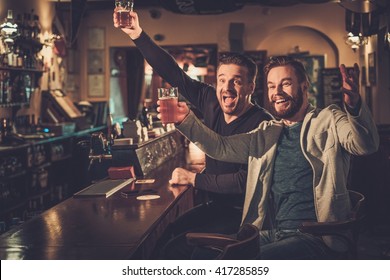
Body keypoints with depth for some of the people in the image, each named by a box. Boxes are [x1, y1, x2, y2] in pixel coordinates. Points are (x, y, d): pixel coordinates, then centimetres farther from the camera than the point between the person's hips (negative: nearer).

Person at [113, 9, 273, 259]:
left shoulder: (262, 124, -19)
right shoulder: (211, 103, 0)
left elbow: (246, 181, -24)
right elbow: (174, 74, 3)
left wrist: (193, 178, -16)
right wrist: (138, 35, -4)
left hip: (242, 213, -7)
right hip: (215, 206, 7)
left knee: (176, 248, -22)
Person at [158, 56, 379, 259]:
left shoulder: (328, 119, 2)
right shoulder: (267, 134, 17)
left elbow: (366, 145, -16)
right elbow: (221, 148, 9)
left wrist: (354, 104, -37)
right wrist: (186, 120, -6)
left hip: (316, 236, -5)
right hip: (274, 233, 6)